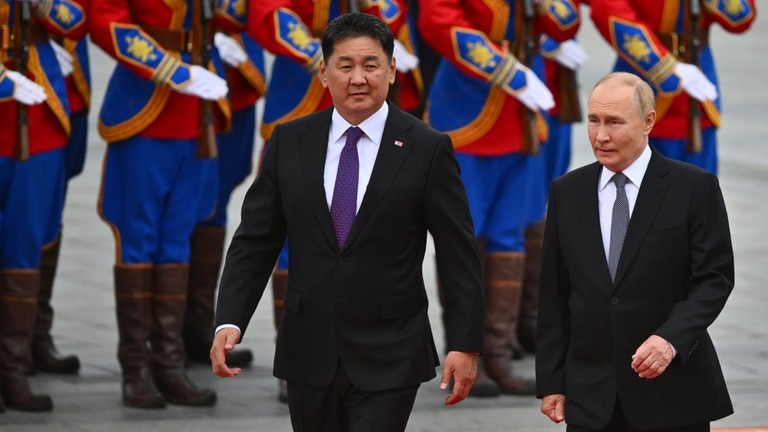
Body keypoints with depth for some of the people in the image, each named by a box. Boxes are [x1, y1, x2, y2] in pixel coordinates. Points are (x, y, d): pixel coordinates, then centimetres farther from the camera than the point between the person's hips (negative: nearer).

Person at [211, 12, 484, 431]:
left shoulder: (427, 149, -5)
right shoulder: (289, 142, 3)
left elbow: (459, 254, -3)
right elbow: (255, 240, 4)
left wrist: (465, 345, -7)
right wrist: (229, 322, -8)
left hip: (388, 359, -3)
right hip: (310, 353, 4)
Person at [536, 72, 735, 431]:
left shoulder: (695, 188, -3)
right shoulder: (567, 192, 8)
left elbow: (715, 278, -6)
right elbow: (554, 294, 10)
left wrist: (671, 338, -22)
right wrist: (550, 382, 6)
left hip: (672, 392, -3)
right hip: (591, 394, 3)